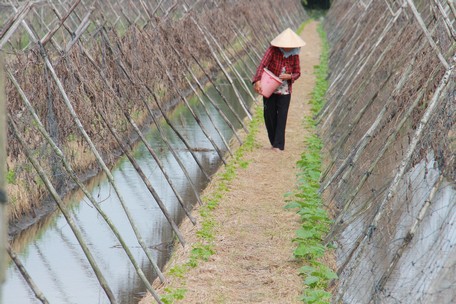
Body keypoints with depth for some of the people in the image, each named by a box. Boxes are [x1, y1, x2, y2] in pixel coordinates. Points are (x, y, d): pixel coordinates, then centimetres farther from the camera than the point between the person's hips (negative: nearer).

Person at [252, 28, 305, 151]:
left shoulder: (294, 54, -5)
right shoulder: (273, 49, -13)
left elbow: (297, 73, 3)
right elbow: (262, 65, -23)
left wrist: (289, 76, -21)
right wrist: (257, 81, -37)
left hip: (285, 91, 1)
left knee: (281, 117, -6)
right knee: (269, 116, 4)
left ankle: (278, 145, -6)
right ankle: (273, 141, 22)